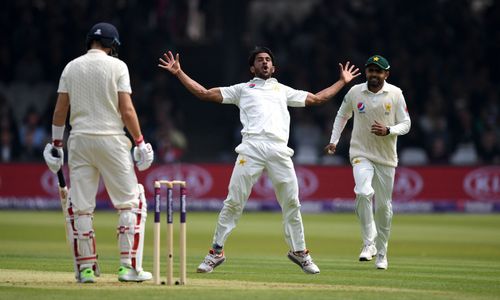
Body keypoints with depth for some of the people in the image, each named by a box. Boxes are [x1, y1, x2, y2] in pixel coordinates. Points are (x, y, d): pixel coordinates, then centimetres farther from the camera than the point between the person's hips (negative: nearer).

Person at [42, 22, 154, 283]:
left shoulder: (71, 67, 8)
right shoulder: (117, 66, -2)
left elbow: (60, 110, 7)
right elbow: (127, 110, -9)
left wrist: (56, 143, 16)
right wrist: (140, 142, -2)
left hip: (79, 140, 4)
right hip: (111, 139, -3)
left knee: (81, 207, 7)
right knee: (131, 202, 4)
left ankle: (86, 268, 7)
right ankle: (129, 266, -2)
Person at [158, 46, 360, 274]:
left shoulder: (283, 90, 30)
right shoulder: (241, 89, 23)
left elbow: (316, 98, 36)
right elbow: (203, 93, 19)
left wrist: (342, 81, 39)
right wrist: (179, 73, 13)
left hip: (279, 150, 2)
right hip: (251, 147, -2)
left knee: (291, 202, 0)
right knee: (234, 202, -8)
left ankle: (299, 252, 13)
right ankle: (216, 252, -3)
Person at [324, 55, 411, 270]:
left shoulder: (395, 94, -4)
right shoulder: (355, 92, -1)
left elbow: (405, 124, -1)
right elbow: (342, 115, 16)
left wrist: (388, 130, -20)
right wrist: (334, 141, 8)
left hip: (386, 157, 1)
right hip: (361, 154, -1)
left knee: (384, 206, 7)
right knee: (364, 193, -27)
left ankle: (381, 252, 23)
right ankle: (368, 243, -18)